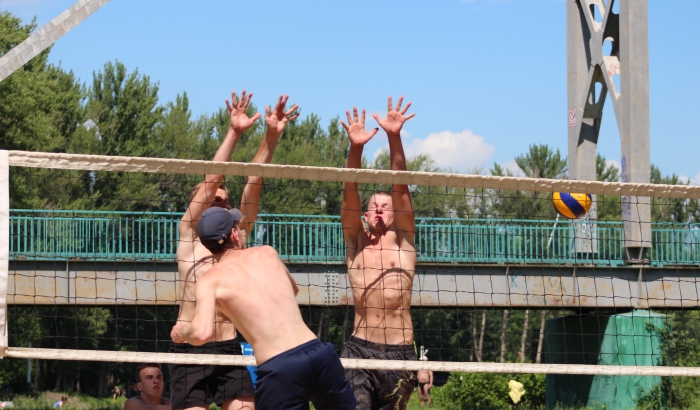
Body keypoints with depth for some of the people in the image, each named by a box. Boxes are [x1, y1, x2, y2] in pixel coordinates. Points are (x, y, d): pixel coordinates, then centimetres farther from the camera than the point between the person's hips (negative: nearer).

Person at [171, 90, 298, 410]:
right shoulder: (189, 232, 4)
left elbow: (253, 185, 3)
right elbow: (209, 182, -9)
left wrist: (271, 137, -8)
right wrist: (234, 133, -19)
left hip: (228, 347, 4)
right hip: (189, 350, -4)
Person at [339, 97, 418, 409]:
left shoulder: (402, 242, 8)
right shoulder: (355, 242, 10)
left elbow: (400, 188, -3)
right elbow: (350, 193, -4)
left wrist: (394, 138, -15)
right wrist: (355, 148, -20)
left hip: (400, 352, 1)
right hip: (360, 349, -1)